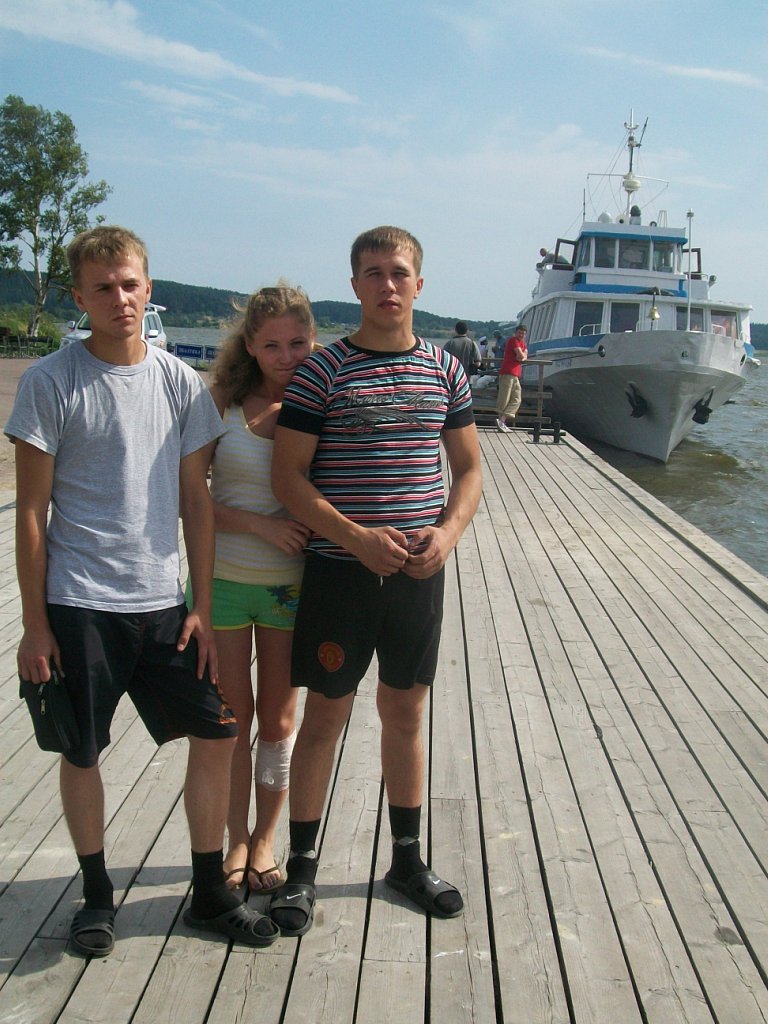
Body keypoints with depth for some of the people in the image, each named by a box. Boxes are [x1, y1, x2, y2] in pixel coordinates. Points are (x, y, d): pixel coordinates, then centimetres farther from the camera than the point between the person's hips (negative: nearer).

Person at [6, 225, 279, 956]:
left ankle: (210, 894, 22)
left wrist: (202, 607, 4)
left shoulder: (180, 382, 3)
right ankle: (96, 895, 30)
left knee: (215, 734, 5)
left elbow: (195, 500, 7)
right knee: (81, 752, 8)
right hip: (78, 603, -3)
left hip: (162, 601, 3)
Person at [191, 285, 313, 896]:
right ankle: (237, 837, 29)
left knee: (278, 718, 11)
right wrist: (261, 525, -19)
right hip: (224, 577, 0)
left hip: (291, 584, 0)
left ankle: (266, 839, 31)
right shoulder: (225, 405, -5)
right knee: (231, 716, 10)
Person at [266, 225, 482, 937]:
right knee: (325, 715, 4)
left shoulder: (444, 370, 6)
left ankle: (407, 859, 31)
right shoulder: (323, 371, -7)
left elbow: (468, 467, 11)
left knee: (405, 714, 15)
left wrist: (449, 529, -8)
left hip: (418, 572, 4)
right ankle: (301, 870, 19)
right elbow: (289, 478, -9)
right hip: (339, 571, -3)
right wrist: (358, 538, -19)